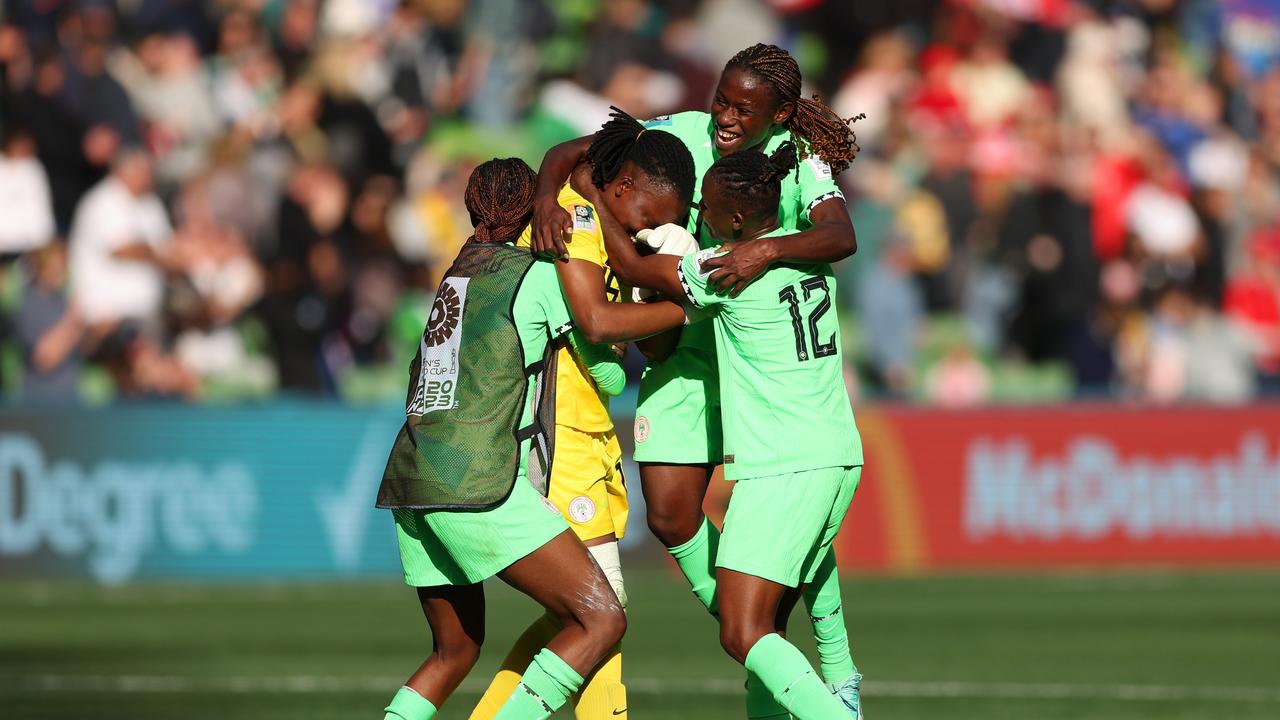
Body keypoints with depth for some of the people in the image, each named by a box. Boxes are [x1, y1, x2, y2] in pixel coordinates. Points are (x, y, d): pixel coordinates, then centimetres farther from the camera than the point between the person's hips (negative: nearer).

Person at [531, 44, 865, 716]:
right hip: (685, 349, 3)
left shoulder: (799, 161, -15)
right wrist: (546, 200, -29)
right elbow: (569, 152, -8)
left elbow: (841, 237, -32)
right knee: (671, 515, -4)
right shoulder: (682, 134, -10)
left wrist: (768, 250, -50)